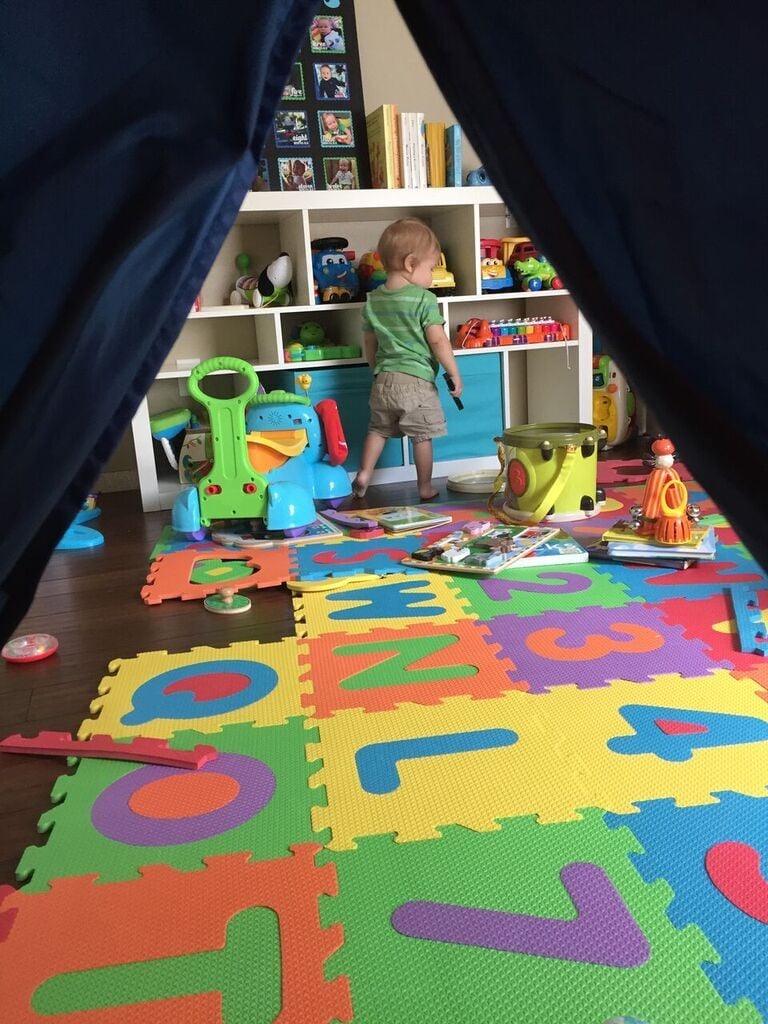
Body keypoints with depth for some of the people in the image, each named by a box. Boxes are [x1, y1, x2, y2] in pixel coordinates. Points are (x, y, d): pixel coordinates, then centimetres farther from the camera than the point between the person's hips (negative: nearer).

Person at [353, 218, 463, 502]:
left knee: (378, 428, 20)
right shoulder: (424, 300, -11)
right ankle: (425, 487, 15)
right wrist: (454, 373, -5)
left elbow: (369, 342, 14)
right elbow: (438, 340, -14)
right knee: (422, 436, 6)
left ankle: (364, 474, 15)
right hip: (417, 381, -5)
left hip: (383, 380, 5)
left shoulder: (373, 300, 7)